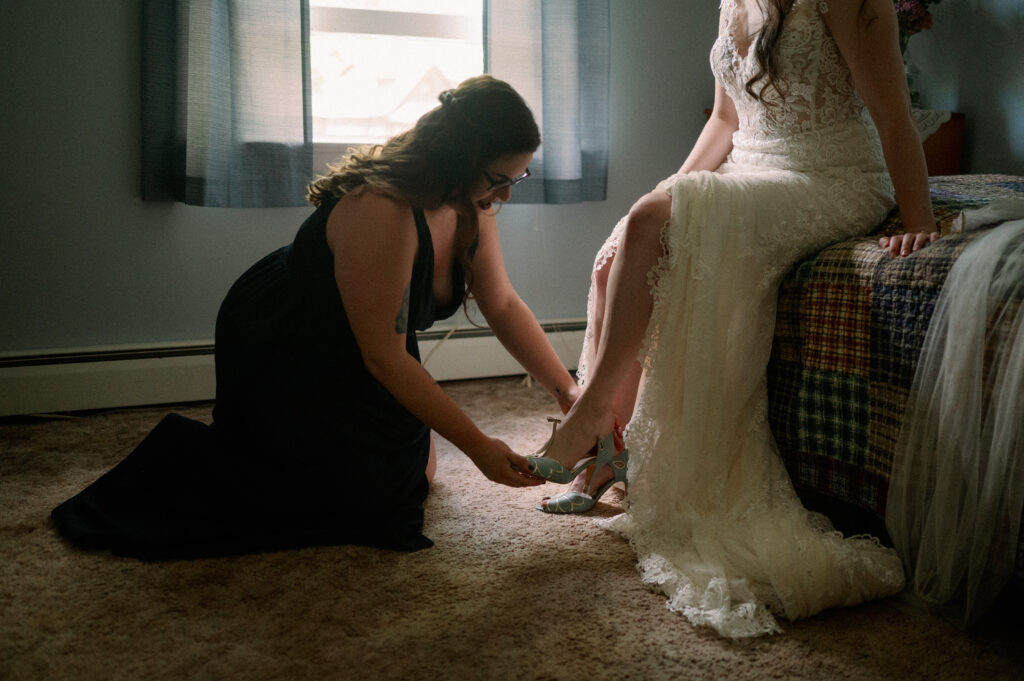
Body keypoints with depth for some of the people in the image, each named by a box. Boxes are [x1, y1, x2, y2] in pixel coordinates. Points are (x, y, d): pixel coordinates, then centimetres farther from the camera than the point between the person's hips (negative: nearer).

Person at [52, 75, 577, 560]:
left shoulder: (469, 206, -10)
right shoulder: (380, 213, -38)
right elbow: (384, 358, -33)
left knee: (417, 473, 14)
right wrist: (478, 447, -30)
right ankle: (190, 458, 6)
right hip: (274, 351, -9)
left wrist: (567, 389, -9)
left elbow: (503, 306, -1)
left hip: (340, 357, 9)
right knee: (357, 497, -11)